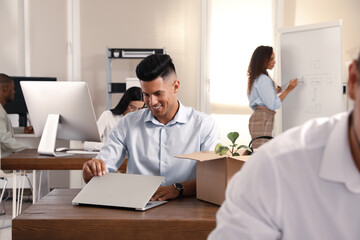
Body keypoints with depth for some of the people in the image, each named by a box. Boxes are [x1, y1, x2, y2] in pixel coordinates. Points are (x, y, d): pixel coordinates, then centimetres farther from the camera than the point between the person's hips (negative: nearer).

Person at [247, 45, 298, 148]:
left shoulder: (256, 77, 19)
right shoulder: (263, 79, -12)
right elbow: (272, 105, -14)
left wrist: (275, 91, 27)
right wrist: (288, 89, -10)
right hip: (262, 119, -10)